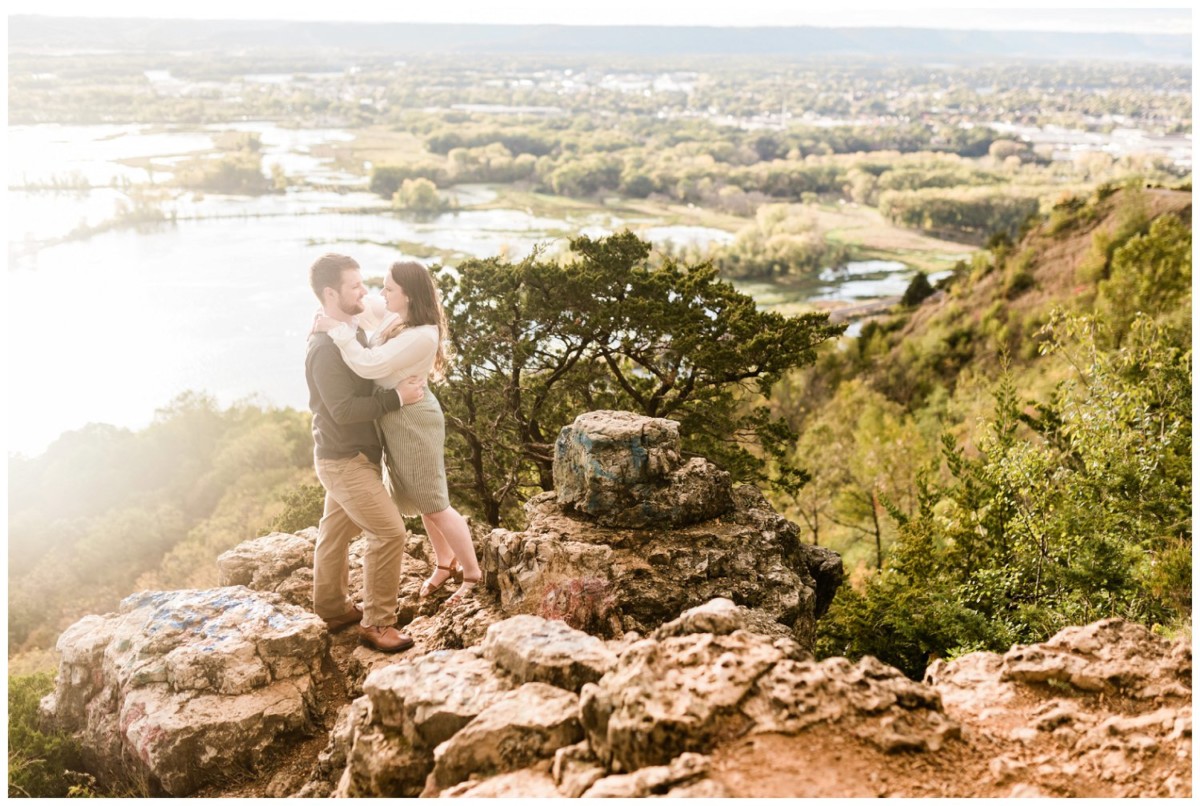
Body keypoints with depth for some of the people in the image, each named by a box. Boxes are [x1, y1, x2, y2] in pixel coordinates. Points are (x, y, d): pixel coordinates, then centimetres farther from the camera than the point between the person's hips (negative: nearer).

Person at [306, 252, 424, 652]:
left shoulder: (351, 331, 5)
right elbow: (344, 410, -27)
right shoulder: (326, 348, -25)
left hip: (352, 455, 10)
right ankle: (377, 623, 2)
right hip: (345, 459, -10)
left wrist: (403, 381, 2)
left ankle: (333, 607, 35)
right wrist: (396, 397, -25)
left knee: (337, 529, 20)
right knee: (389, 531, -10)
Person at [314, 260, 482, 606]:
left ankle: (472, 573, 20)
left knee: (433, 504, 4)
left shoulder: (422, 336, -29)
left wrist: (337, 330, -26)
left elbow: (369, 365, -34)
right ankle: (444, 562, 41)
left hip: (413, 421, -9)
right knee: (421, 500, 22)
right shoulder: (395, 317, -1)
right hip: (394, 419, 9)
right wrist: (331, 324, -5)